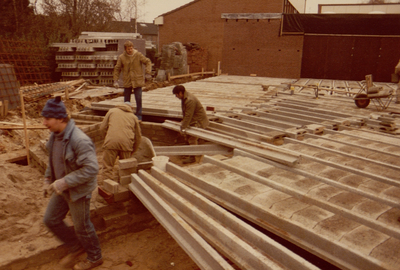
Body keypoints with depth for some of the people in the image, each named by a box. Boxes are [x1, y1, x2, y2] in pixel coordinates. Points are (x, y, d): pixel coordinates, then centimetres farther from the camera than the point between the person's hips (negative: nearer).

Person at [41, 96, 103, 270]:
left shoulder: (79, 140, -31)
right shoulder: (55, 135, -3)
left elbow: (91, 168, -32)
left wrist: (63, 183, -28)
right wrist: (48, 179, 11)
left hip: (78, 190, -8)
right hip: (62, 188, 8)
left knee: (82, 226, 10)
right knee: (50, 220, 18)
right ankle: (76, 247, 39)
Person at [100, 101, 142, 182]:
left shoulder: (112, 111, 21)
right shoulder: (133, 117, 24)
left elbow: (102, 128, 15)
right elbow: (138, 137, 24)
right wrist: (132, 151, 33)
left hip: (111, 142, -2)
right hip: (126, 143, 2)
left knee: (107, 168, 4)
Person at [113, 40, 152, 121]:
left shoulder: (138, 55, -4)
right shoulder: (121, 57, 0)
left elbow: (148, 62, 2)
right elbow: (117, 69, 5)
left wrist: (148, 73, -11)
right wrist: (115, 81, -2)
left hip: (138, 81, -1)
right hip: (127, 82, 2)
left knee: (138, 99, -1)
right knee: (126, 100, 10)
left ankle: (139, 115, 11)